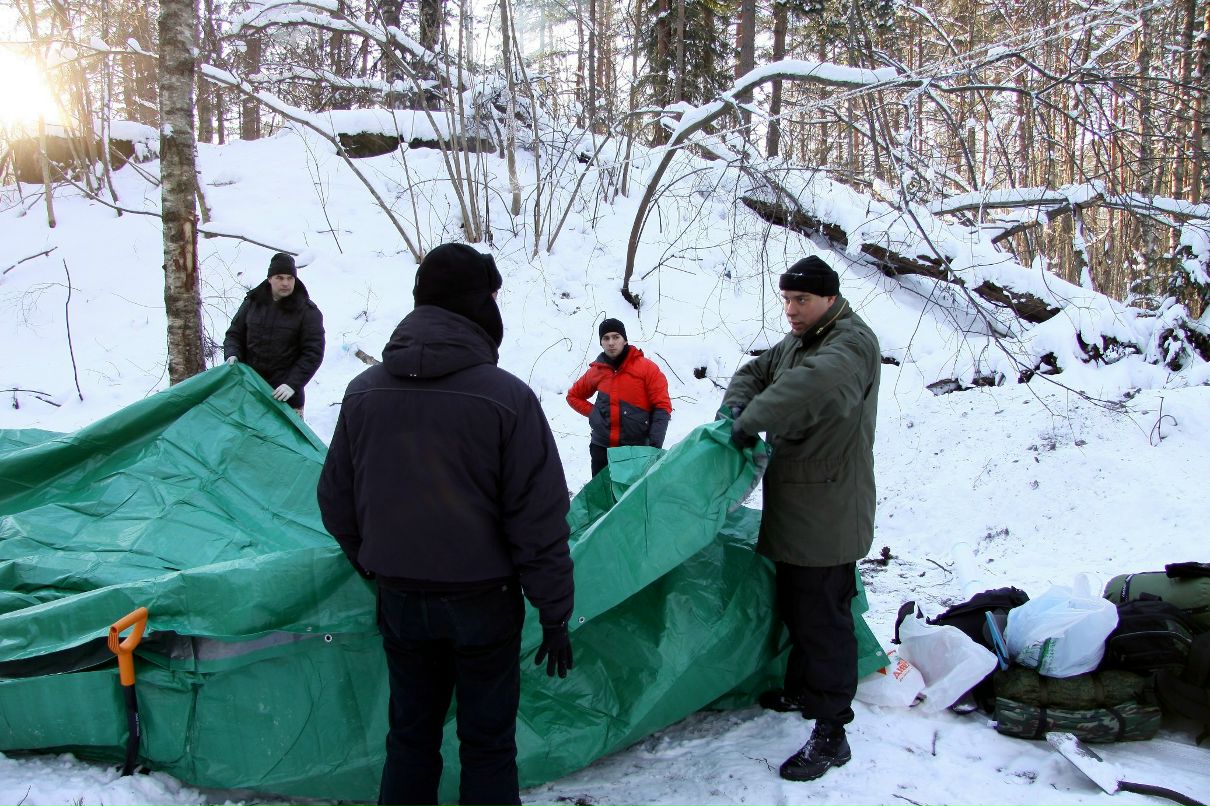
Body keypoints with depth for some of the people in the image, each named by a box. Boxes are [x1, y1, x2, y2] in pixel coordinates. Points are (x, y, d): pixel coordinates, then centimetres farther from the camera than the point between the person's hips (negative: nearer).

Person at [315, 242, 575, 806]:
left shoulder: (364, 392, -4)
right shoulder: (507, 397, -18)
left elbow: (336, 503, 5)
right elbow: (539, 520, -15)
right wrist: (554, 613, -4)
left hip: (401, 599, 4)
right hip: (483, 600, -4)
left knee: (410, 737, 20)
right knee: (487, 745, 13)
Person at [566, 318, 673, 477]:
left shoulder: (647, 368, -4)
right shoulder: (596, 371, 7)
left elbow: (662, 407, -6)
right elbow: (573, 396, 23)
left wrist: (655, 444, -14)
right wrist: (592, 413, 5)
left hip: (636, 448, -4)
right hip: (601, 448, 4)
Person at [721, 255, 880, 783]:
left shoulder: (852, 342, -17)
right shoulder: (794, 344, 15)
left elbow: (817, 383, -36)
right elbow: (755, 372, 21)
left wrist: (753, 419, -31)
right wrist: (737, 405, -3)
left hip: (828, 514, -10)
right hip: (791, 509, 10)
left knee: (824, 617, -6)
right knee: (794, 607, 21)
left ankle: (830, 734, 2)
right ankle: (801, 690, 40)